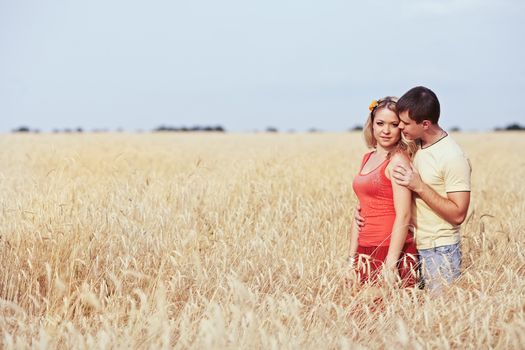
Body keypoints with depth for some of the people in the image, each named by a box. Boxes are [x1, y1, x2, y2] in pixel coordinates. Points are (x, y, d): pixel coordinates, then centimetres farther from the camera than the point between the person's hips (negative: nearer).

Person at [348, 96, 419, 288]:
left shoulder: (398, 160, -9)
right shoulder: (367, 159, 14)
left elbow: (403, 216, -16)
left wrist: (391, 263, -20)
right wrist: (352, 256, 14)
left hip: (392, 251, -7)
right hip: (365, 254, 7)